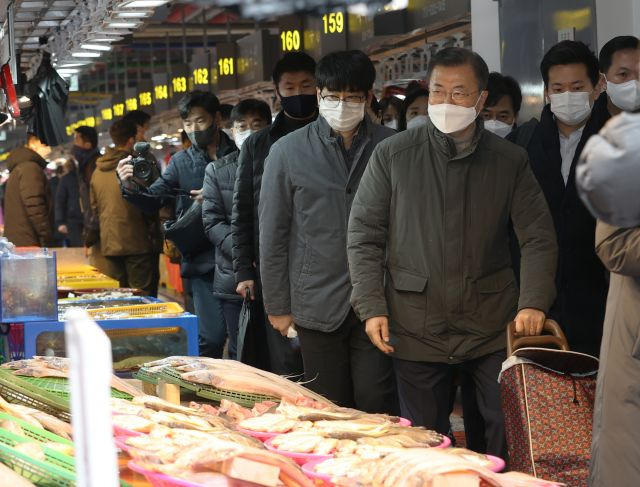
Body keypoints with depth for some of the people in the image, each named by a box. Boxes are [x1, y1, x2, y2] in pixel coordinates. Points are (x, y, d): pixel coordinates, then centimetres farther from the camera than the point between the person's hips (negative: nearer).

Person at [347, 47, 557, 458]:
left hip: (493, 329, 1)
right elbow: (364, 235, 3)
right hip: (417, 328, 0)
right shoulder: (393, 155, 0)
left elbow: (539, 236, 4)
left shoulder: (510, 161, 3)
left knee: (511, 436, 3)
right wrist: (371, 307, -6)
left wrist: (534, 301, -11)